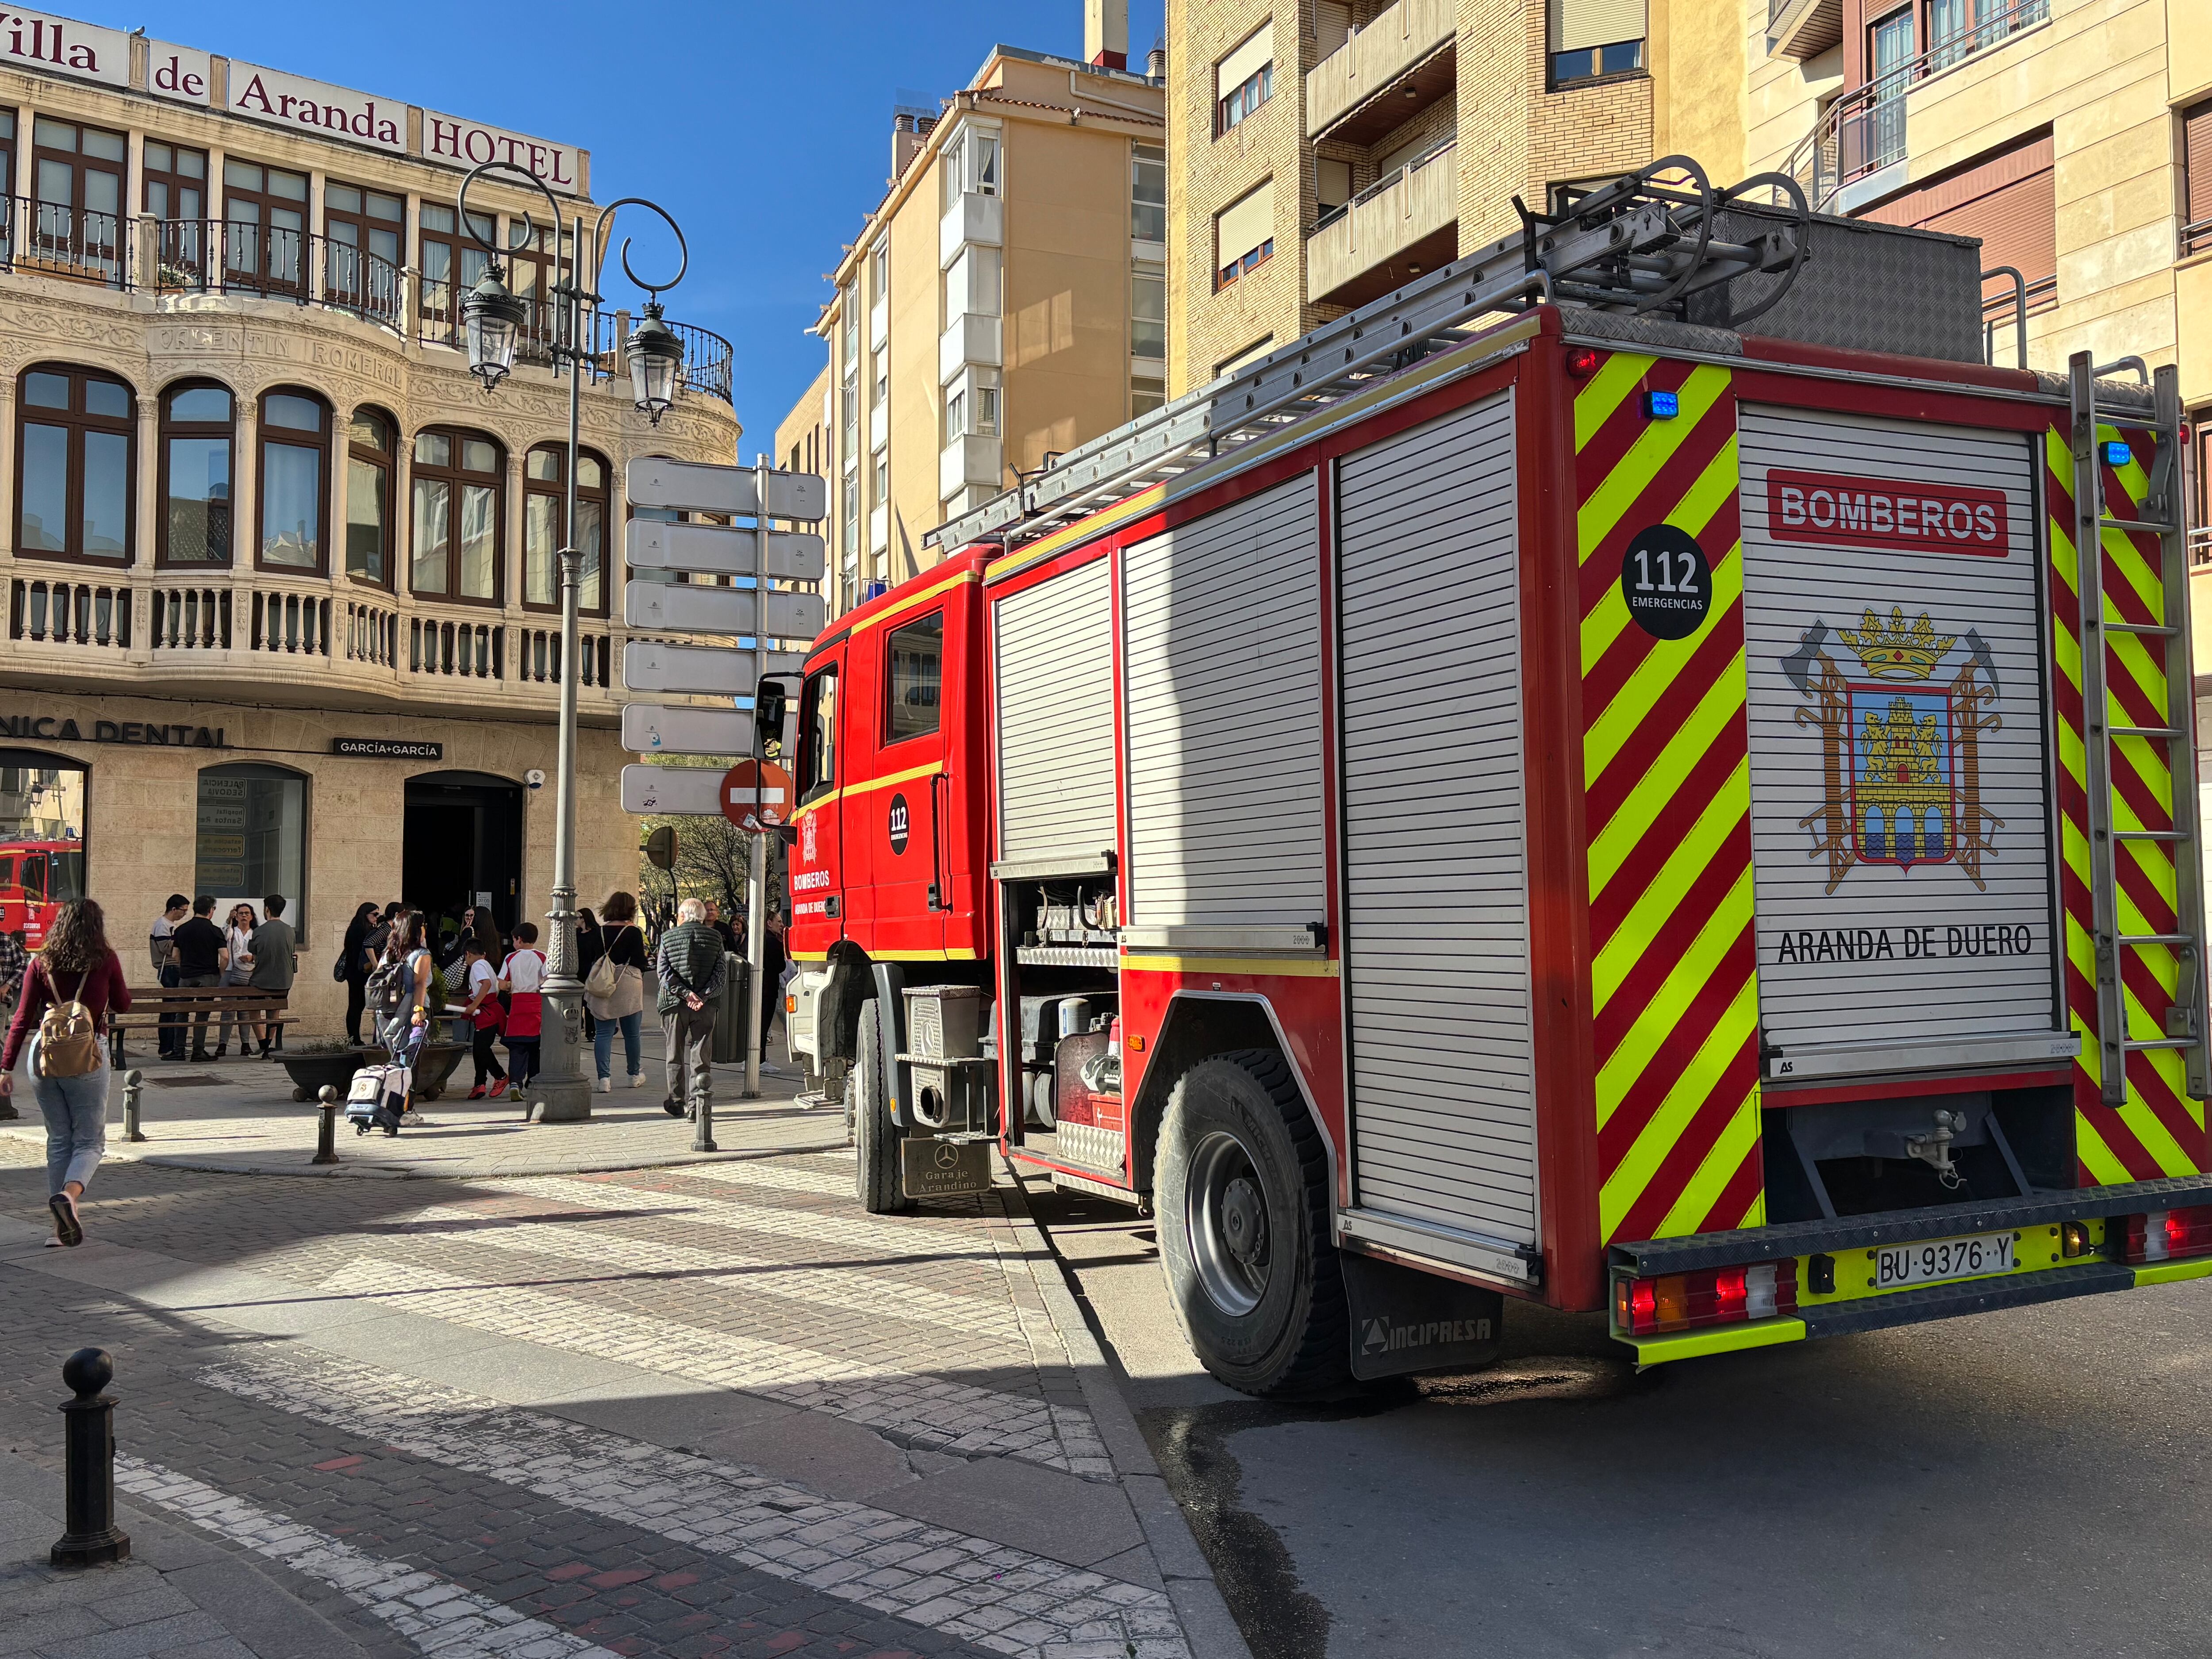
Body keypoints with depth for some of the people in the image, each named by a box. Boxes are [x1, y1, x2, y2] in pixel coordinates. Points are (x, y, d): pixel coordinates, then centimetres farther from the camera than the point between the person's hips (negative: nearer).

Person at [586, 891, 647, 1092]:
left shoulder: (598, 932, 3)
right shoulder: (633, 933, -8)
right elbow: (640, 962, -10)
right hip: (628, 989, -2)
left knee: (603, 1033, 3)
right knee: (631, 1033, 11)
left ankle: (604, 1078, -6)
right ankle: (635, 1075, 24)